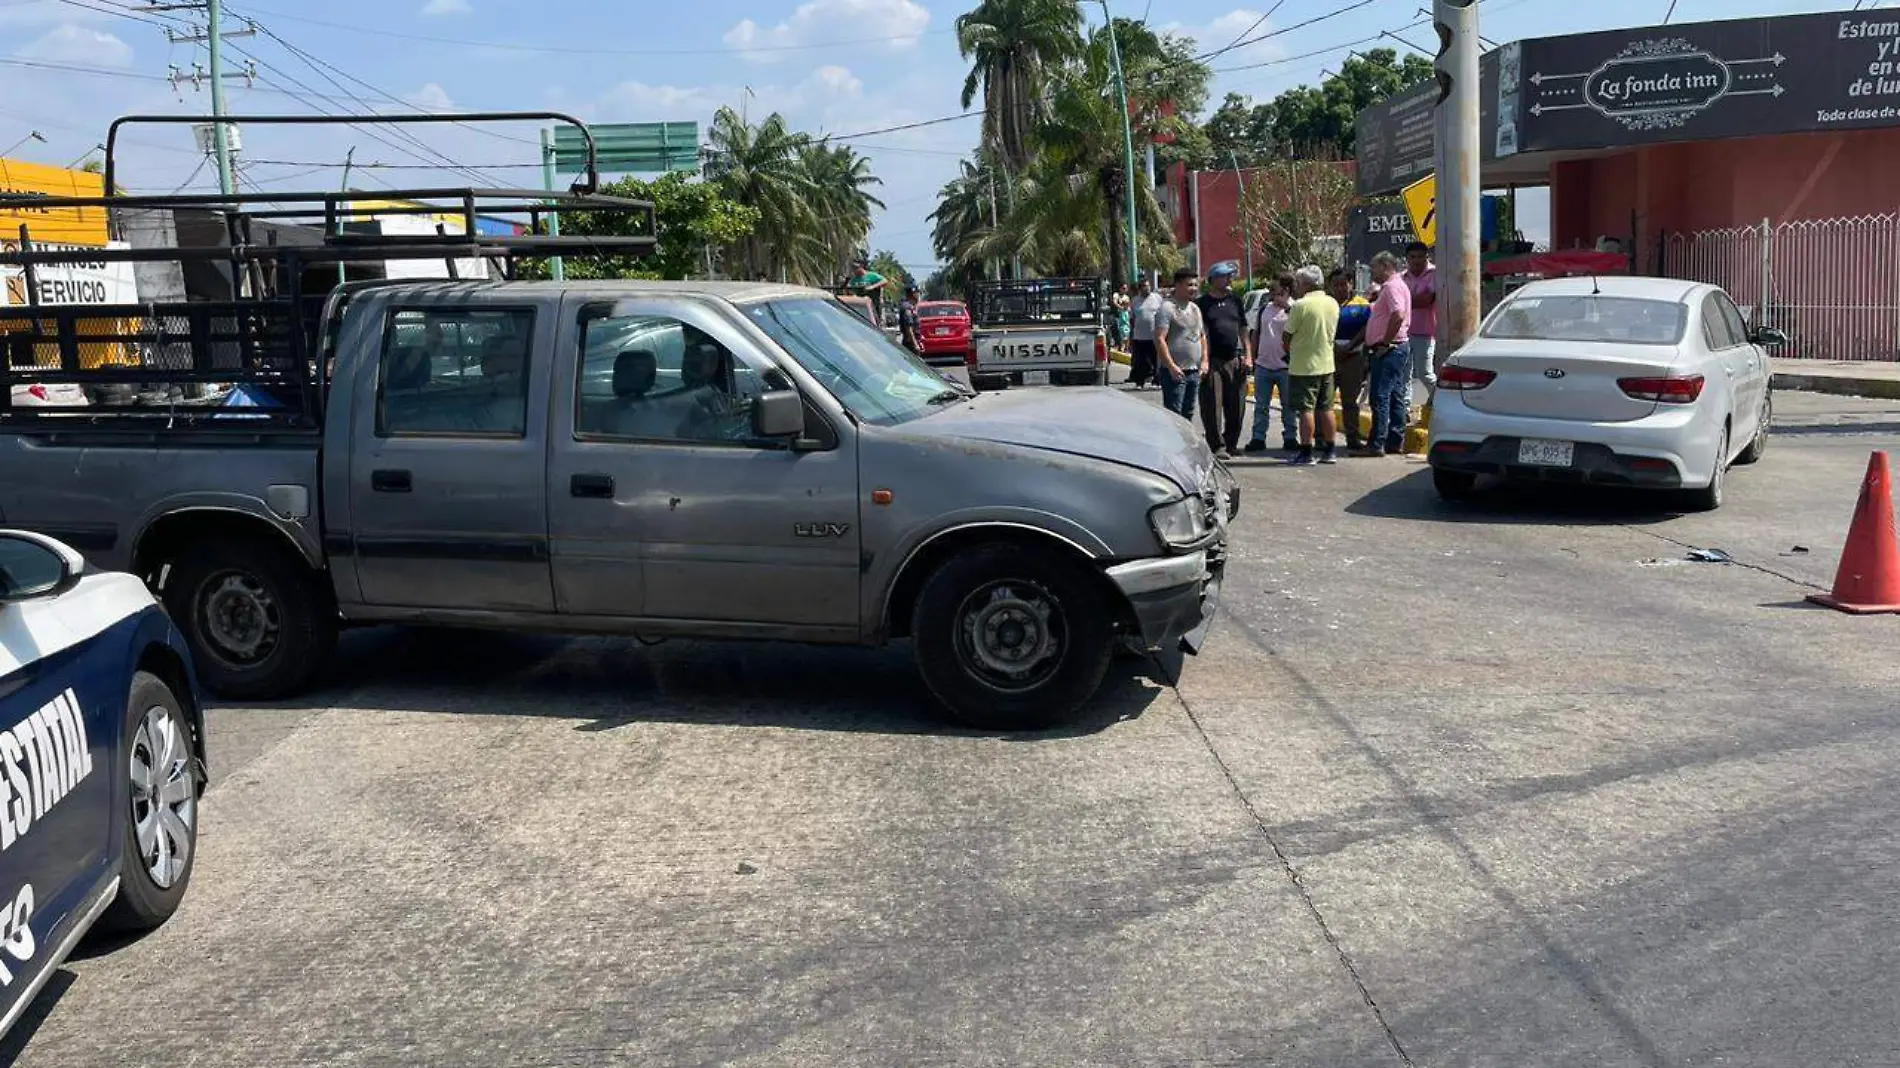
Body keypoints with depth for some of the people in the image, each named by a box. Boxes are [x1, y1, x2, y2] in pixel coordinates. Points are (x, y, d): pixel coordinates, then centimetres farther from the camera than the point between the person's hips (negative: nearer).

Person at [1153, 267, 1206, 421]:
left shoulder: (1195, 308, 16)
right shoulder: (1167, 307, -10)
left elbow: (1202, 336, 24)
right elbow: (1159, 339, -17)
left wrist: (1204, 360, 10)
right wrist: (1171, 366, -22)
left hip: (1194, 371, 8)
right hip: (1174, 371, -8)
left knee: (1188, 414, 13)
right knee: (1174, 414, -9)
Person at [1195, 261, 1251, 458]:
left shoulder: (1236, 300, 14)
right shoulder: (1202, 304, -1)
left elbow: (1243, 330, 17)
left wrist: (1248, 356, 9)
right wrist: (1202, 361, -14)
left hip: (1235, 360, 5)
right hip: (1213, 361, -5)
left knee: (1236, 406, 6)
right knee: (1213, 407, -6)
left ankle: (1231, 443, 18)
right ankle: (1217, 446, -1)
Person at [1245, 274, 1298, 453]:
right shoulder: (1264, 309, 10)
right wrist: (1253, 358, 13)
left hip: (1285, 366, -4)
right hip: (1263, 365, 5)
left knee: (1288, 406, 6)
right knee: (1260, 405, 8)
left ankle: (1290, 438, 14)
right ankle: (1258, 439, 13)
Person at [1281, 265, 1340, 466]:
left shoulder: (1301, 305, -16)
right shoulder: (1333, 303, 6)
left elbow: (1288, 335, -8)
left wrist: (1288, 350, 10)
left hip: (1304, 365, -7)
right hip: (1327, 363, 7)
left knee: (1306, 410, -4)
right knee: (1326, 408, 12)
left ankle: (1306, 453, -3)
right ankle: (1328, 451, 16)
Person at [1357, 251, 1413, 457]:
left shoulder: (1392, 286, -12)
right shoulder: (1392, 286, 22)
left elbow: (1398, 316, -27)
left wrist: (1385, 343, -21)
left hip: (1389, 350, -11)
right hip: (1397, 349, 11)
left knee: (1380, 397, -11)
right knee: (1395, 397, 11)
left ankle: (1376, 444, -12)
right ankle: (1395, 442, 15)